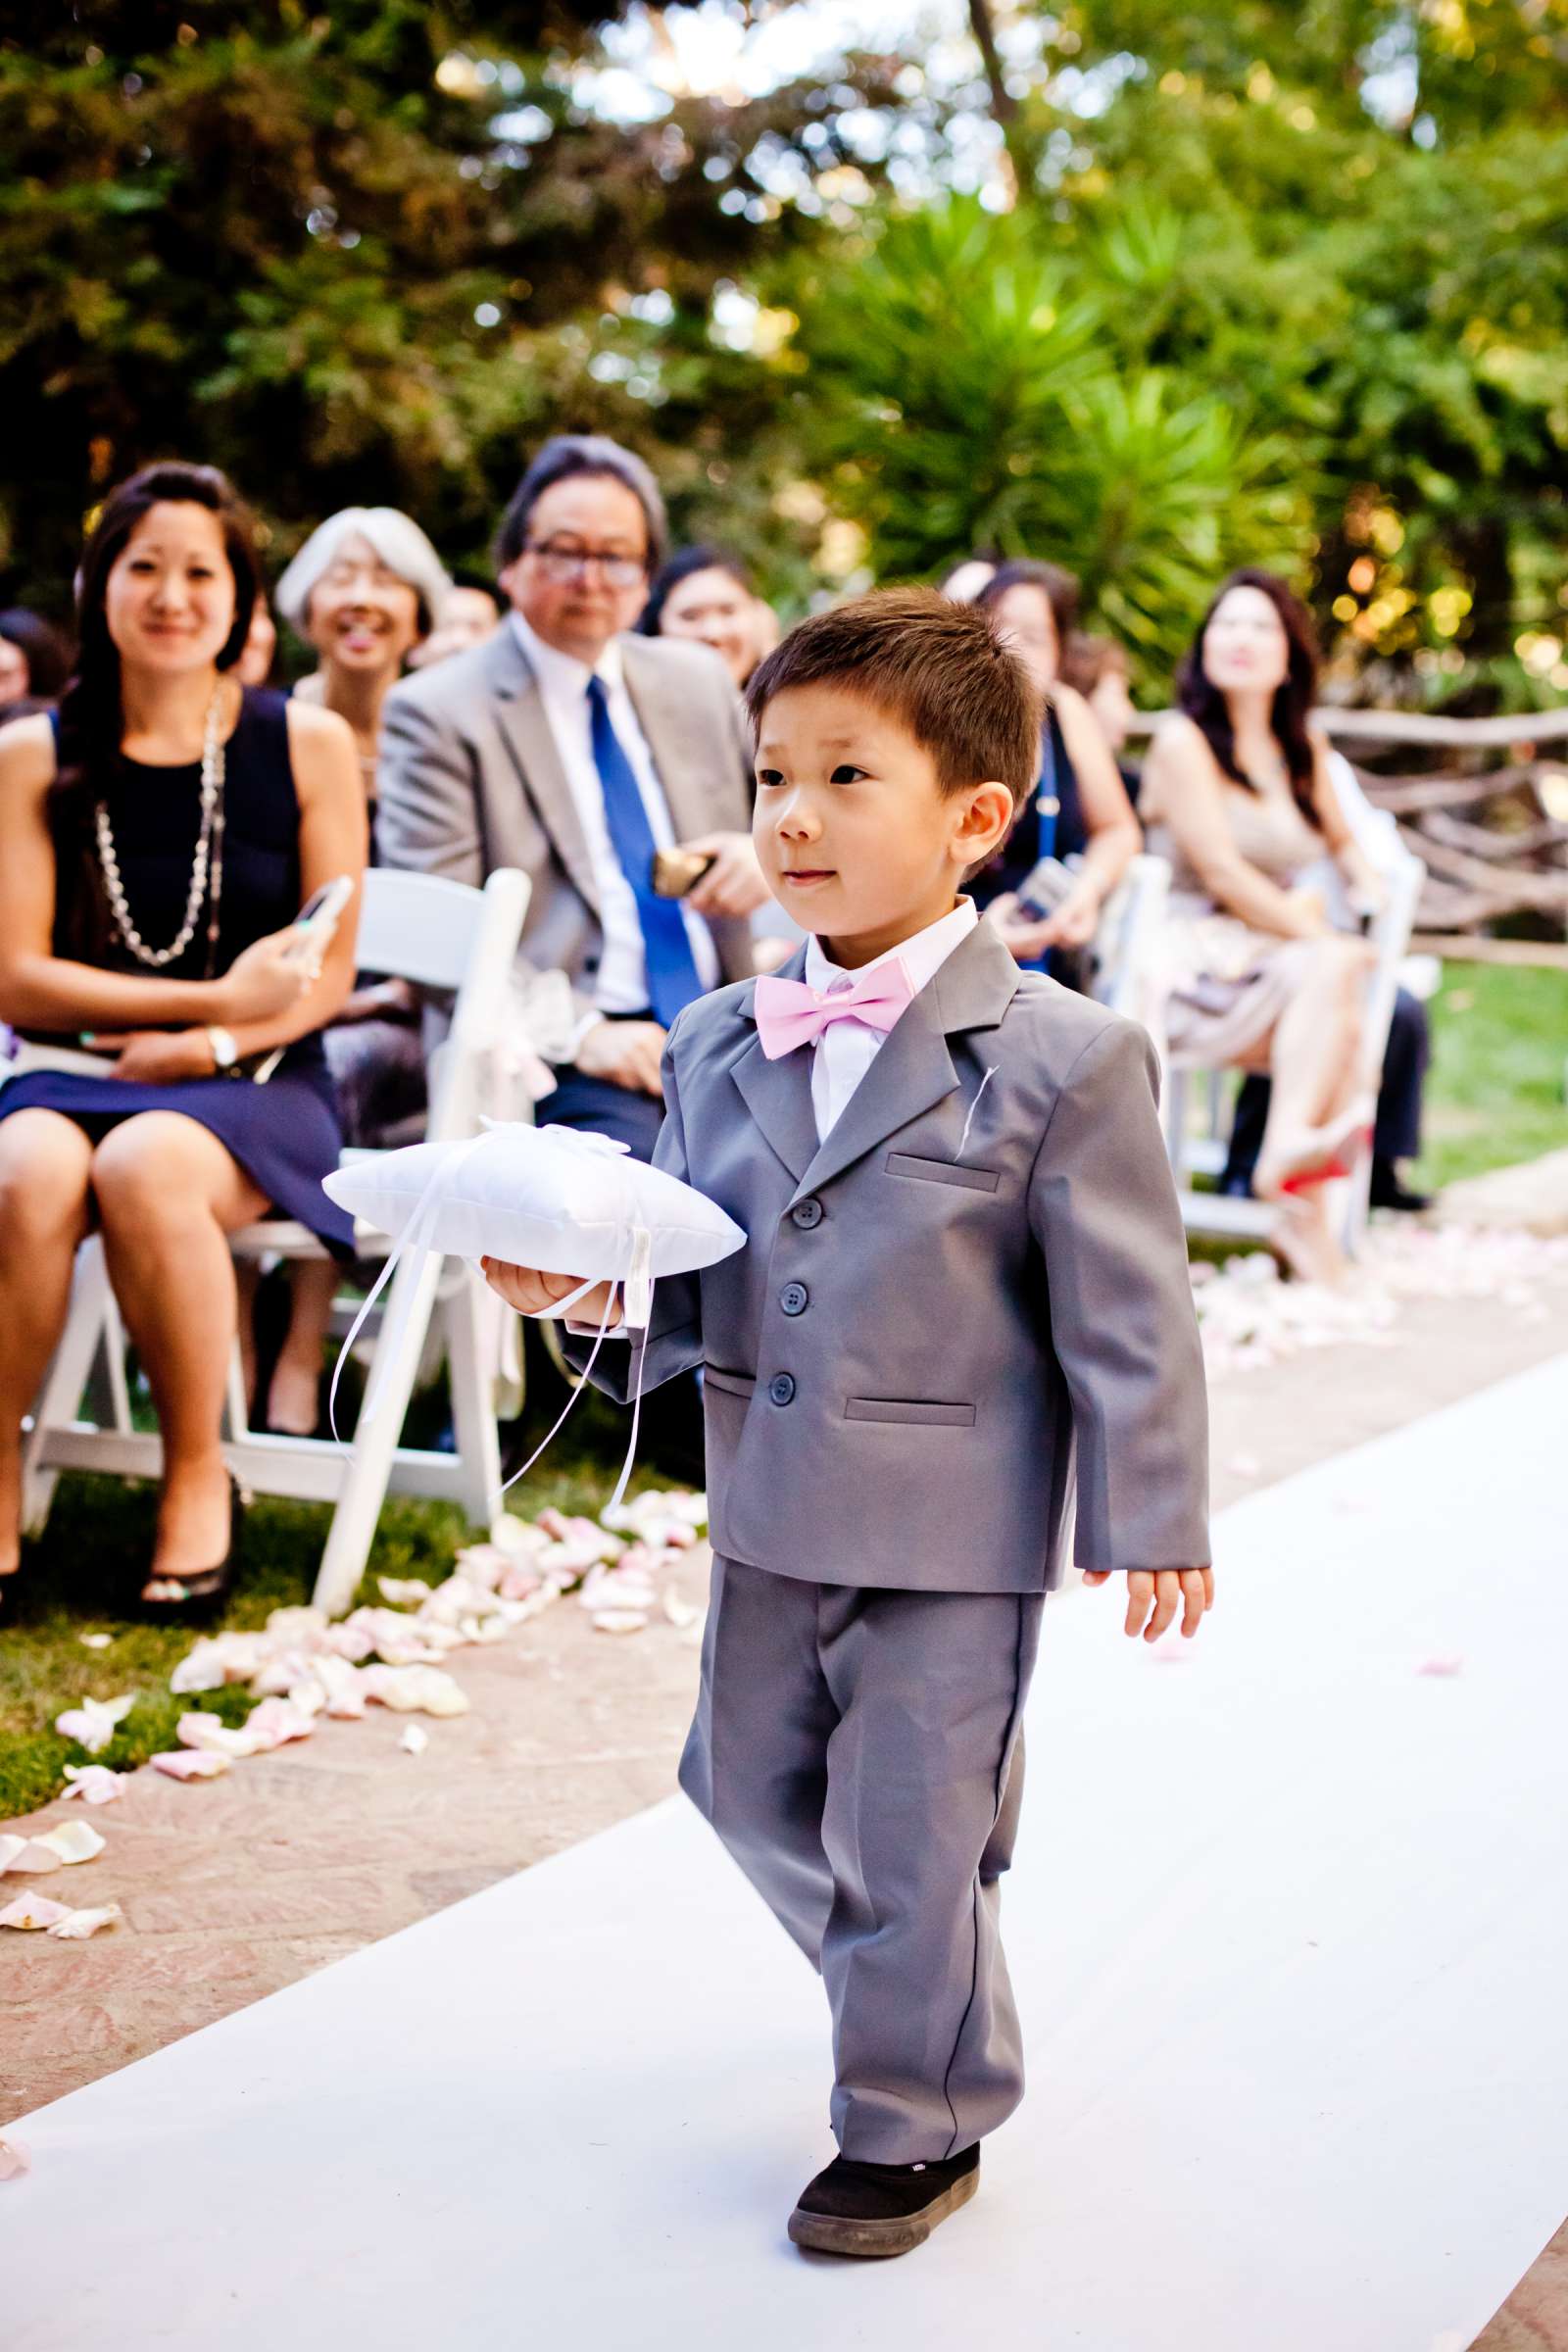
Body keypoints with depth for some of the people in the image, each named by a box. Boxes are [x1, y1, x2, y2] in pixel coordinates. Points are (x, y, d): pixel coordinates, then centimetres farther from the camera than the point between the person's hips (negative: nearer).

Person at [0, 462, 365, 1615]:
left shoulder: (307, 744, 4)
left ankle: (200, 1476, -16)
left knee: (143, 1167, -35)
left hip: (254, 1086, -1)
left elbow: (327, 973, 3)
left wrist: (210, 1042, -15)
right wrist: (215, 995, -10)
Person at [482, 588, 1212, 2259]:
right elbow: (689, 1279, 6)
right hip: (770, 1514, 7)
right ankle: (913, 1997, 49)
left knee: (907, 1834, 4)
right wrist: (592, 1293, -15)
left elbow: (1125, 1313, -10)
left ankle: (915, 2126, 28)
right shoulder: (716, 1047, 3)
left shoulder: (1061, 1061, -14)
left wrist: (1149, 1524, -8)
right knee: (756, 1791, 21)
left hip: (954, 1530, -6)